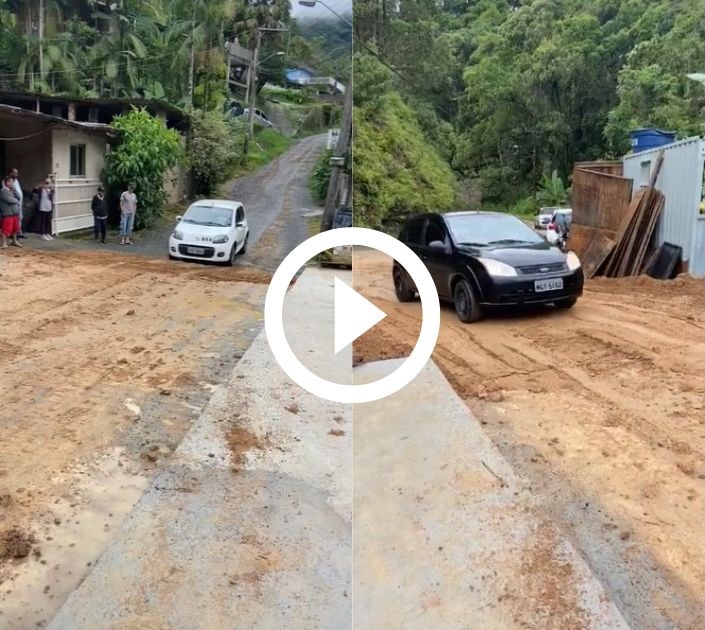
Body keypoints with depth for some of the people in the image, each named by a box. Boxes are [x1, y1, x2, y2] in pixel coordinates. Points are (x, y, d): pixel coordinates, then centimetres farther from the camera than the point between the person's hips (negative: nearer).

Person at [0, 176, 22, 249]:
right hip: (7, 213, -8)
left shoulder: (12, 190, 13)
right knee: (6, 228, -6)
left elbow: (18, 198, 4)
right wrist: (16, 201, 0)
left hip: (15, 212, 8)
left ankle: (15, 241, 26)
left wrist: (14, 189, -3)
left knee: (15, 228, 14)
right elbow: (9, 200, -19)